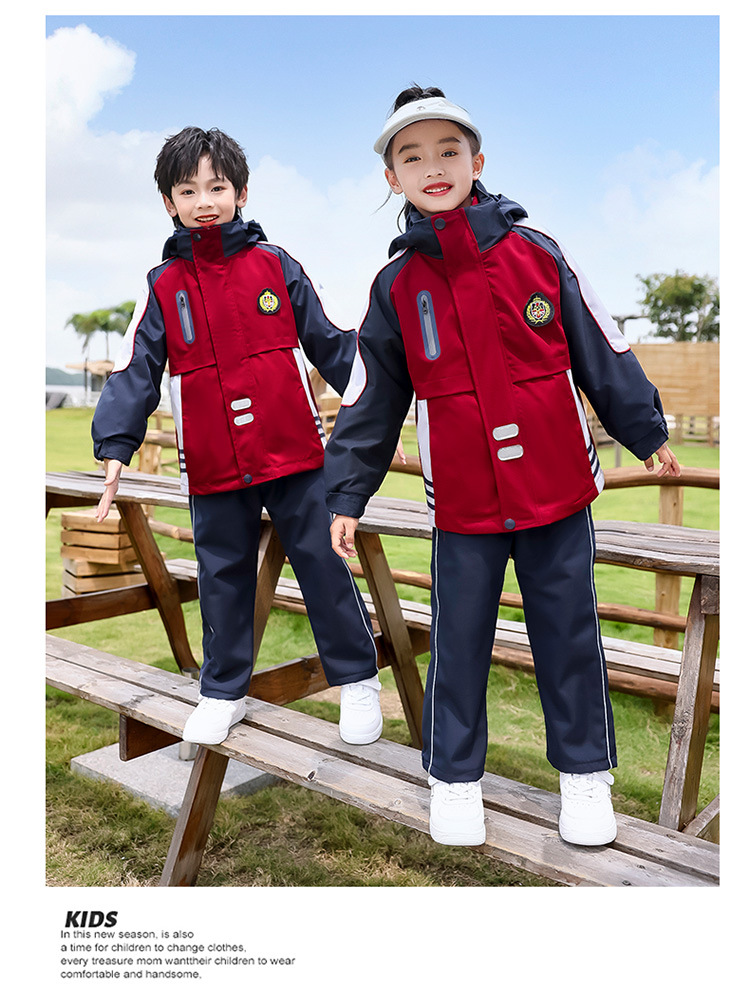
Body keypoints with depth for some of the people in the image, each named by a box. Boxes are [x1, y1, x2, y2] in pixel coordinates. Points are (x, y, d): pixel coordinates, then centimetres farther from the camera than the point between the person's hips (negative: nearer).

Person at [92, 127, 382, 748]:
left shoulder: (276, 266, 4)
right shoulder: (164, 287, 6)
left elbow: (329, 344, 7)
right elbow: (135, 371, 4)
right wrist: (116, 447, -6)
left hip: (295, 455, -1)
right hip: (213, 470, 2)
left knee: (322, 563, 4)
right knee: (223, 579, 12)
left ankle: (358, 678, 20)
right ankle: (223, 692, 29)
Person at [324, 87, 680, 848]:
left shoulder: (535, 253, -2)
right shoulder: (396, 285, 0)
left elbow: (601, 353, 6)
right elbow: (369, 401, 4)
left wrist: (647, 434, 11)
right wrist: (347, 494, 4)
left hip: (558, 490, 0)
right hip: (463, 506, 0)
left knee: (570, 635, 10)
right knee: (457, 640, 8)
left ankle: (585, 771, 30)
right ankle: (454, 778, 28)